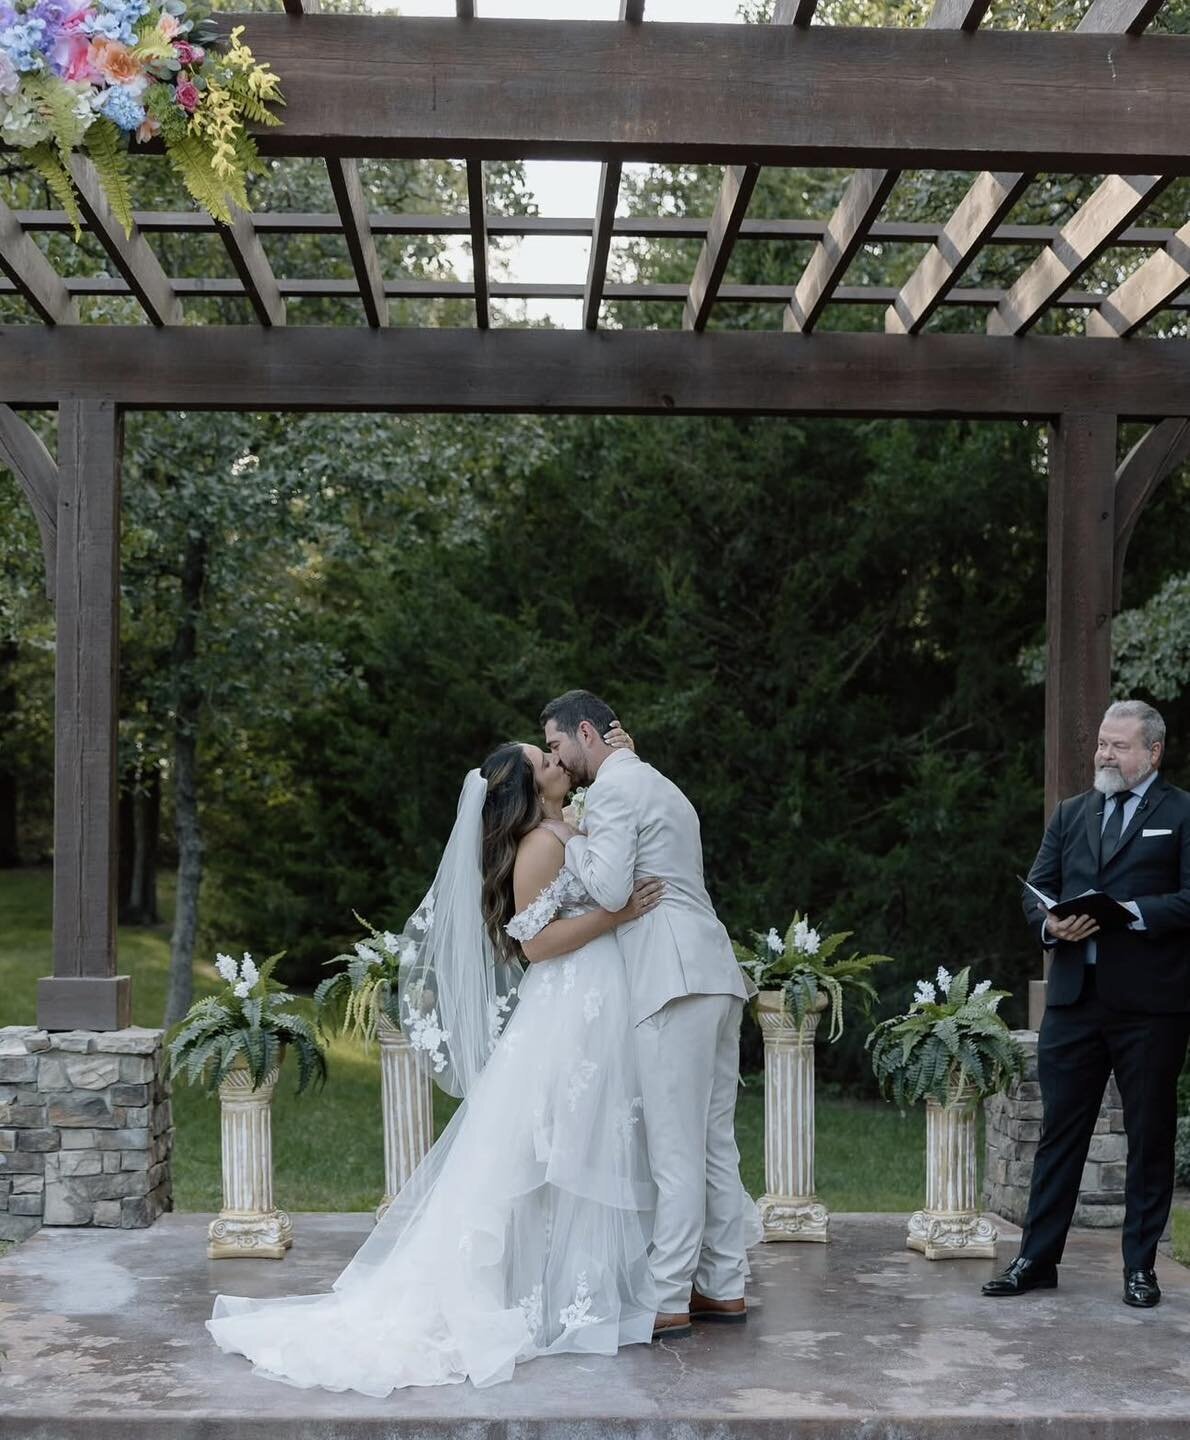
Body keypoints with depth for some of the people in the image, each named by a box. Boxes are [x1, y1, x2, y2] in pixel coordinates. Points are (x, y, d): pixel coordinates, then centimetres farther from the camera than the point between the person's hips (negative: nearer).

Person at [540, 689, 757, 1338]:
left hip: (673, 982, -10)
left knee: (676, 1149, -7)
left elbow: (609, 891, -15)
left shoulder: (613, 786, -6)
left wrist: (569, 837, -1)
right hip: (713, 974, 10)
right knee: (714, 1143, 12)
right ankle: (723, 1286, 17)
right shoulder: (660, 786, 25)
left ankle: (668, 1301, -4)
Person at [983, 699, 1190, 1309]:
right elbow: (1036, 891, 12)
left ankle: (1140, 1266, 15)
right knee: (1059, 1129, 7)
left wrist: (1130, 913, -21)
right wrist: (1051, 923, -9)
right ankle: (1037, 1259, 14)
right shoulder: (1070, 814, 15)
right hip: (1074, 998, 4)